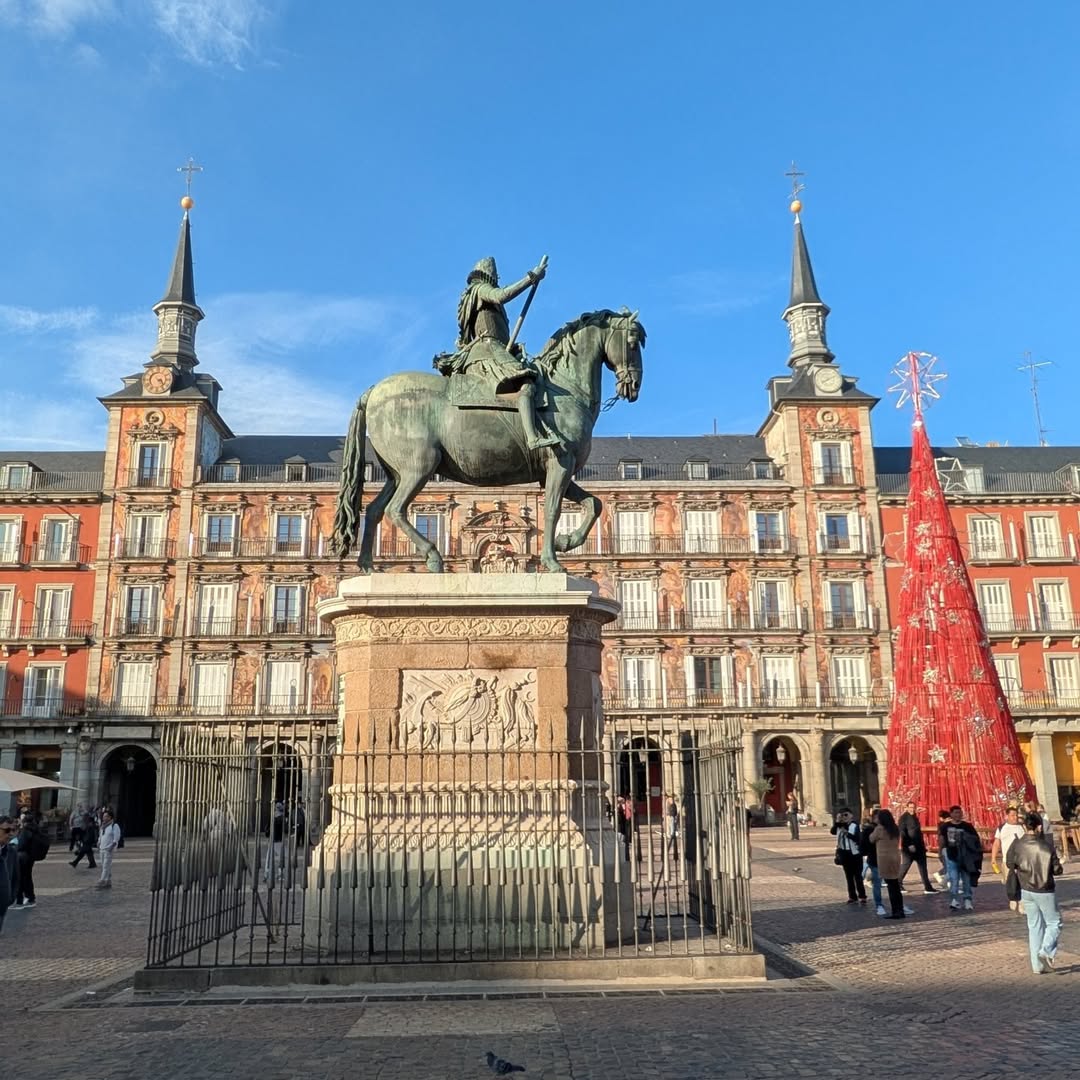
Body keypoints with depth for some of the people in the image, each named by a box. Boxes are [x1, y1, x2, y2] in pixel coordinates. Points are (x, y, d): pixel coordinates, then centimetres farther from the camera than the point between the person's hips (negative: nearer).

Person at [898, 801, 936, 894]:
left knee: (923, 866, 6)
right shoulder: (904, 817, -8)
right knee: (905, 866, -2)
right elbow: (902, 832, -16)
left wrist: (923, 843, 15)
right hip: (909, 847, -8)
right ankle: (898, 885, 10)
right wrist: (909, 844, -24)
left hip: (919, 846, 8)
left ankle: (927, 887, 9)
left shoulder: (915, 817, 15)